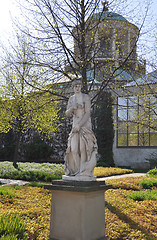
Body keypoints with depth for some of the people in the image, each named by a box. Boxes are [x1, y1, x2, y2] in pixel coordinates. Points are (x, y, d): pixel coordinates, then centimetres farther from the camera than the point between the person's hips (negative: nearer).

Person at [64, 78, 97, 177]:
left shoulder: (86, 97, -7)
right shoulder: (71, 99, 12)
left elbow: (88, 113, -14)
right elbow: (67, 114, 6)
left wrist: (79, 126, -20)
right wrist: (72, 108, -18)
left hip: (85, 125, -5)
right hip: (75, 125, 5)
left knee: (83, 148, -13)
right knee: (74, 149, -5)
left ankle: (83, 172, -6)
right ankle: (77, 170, 6)